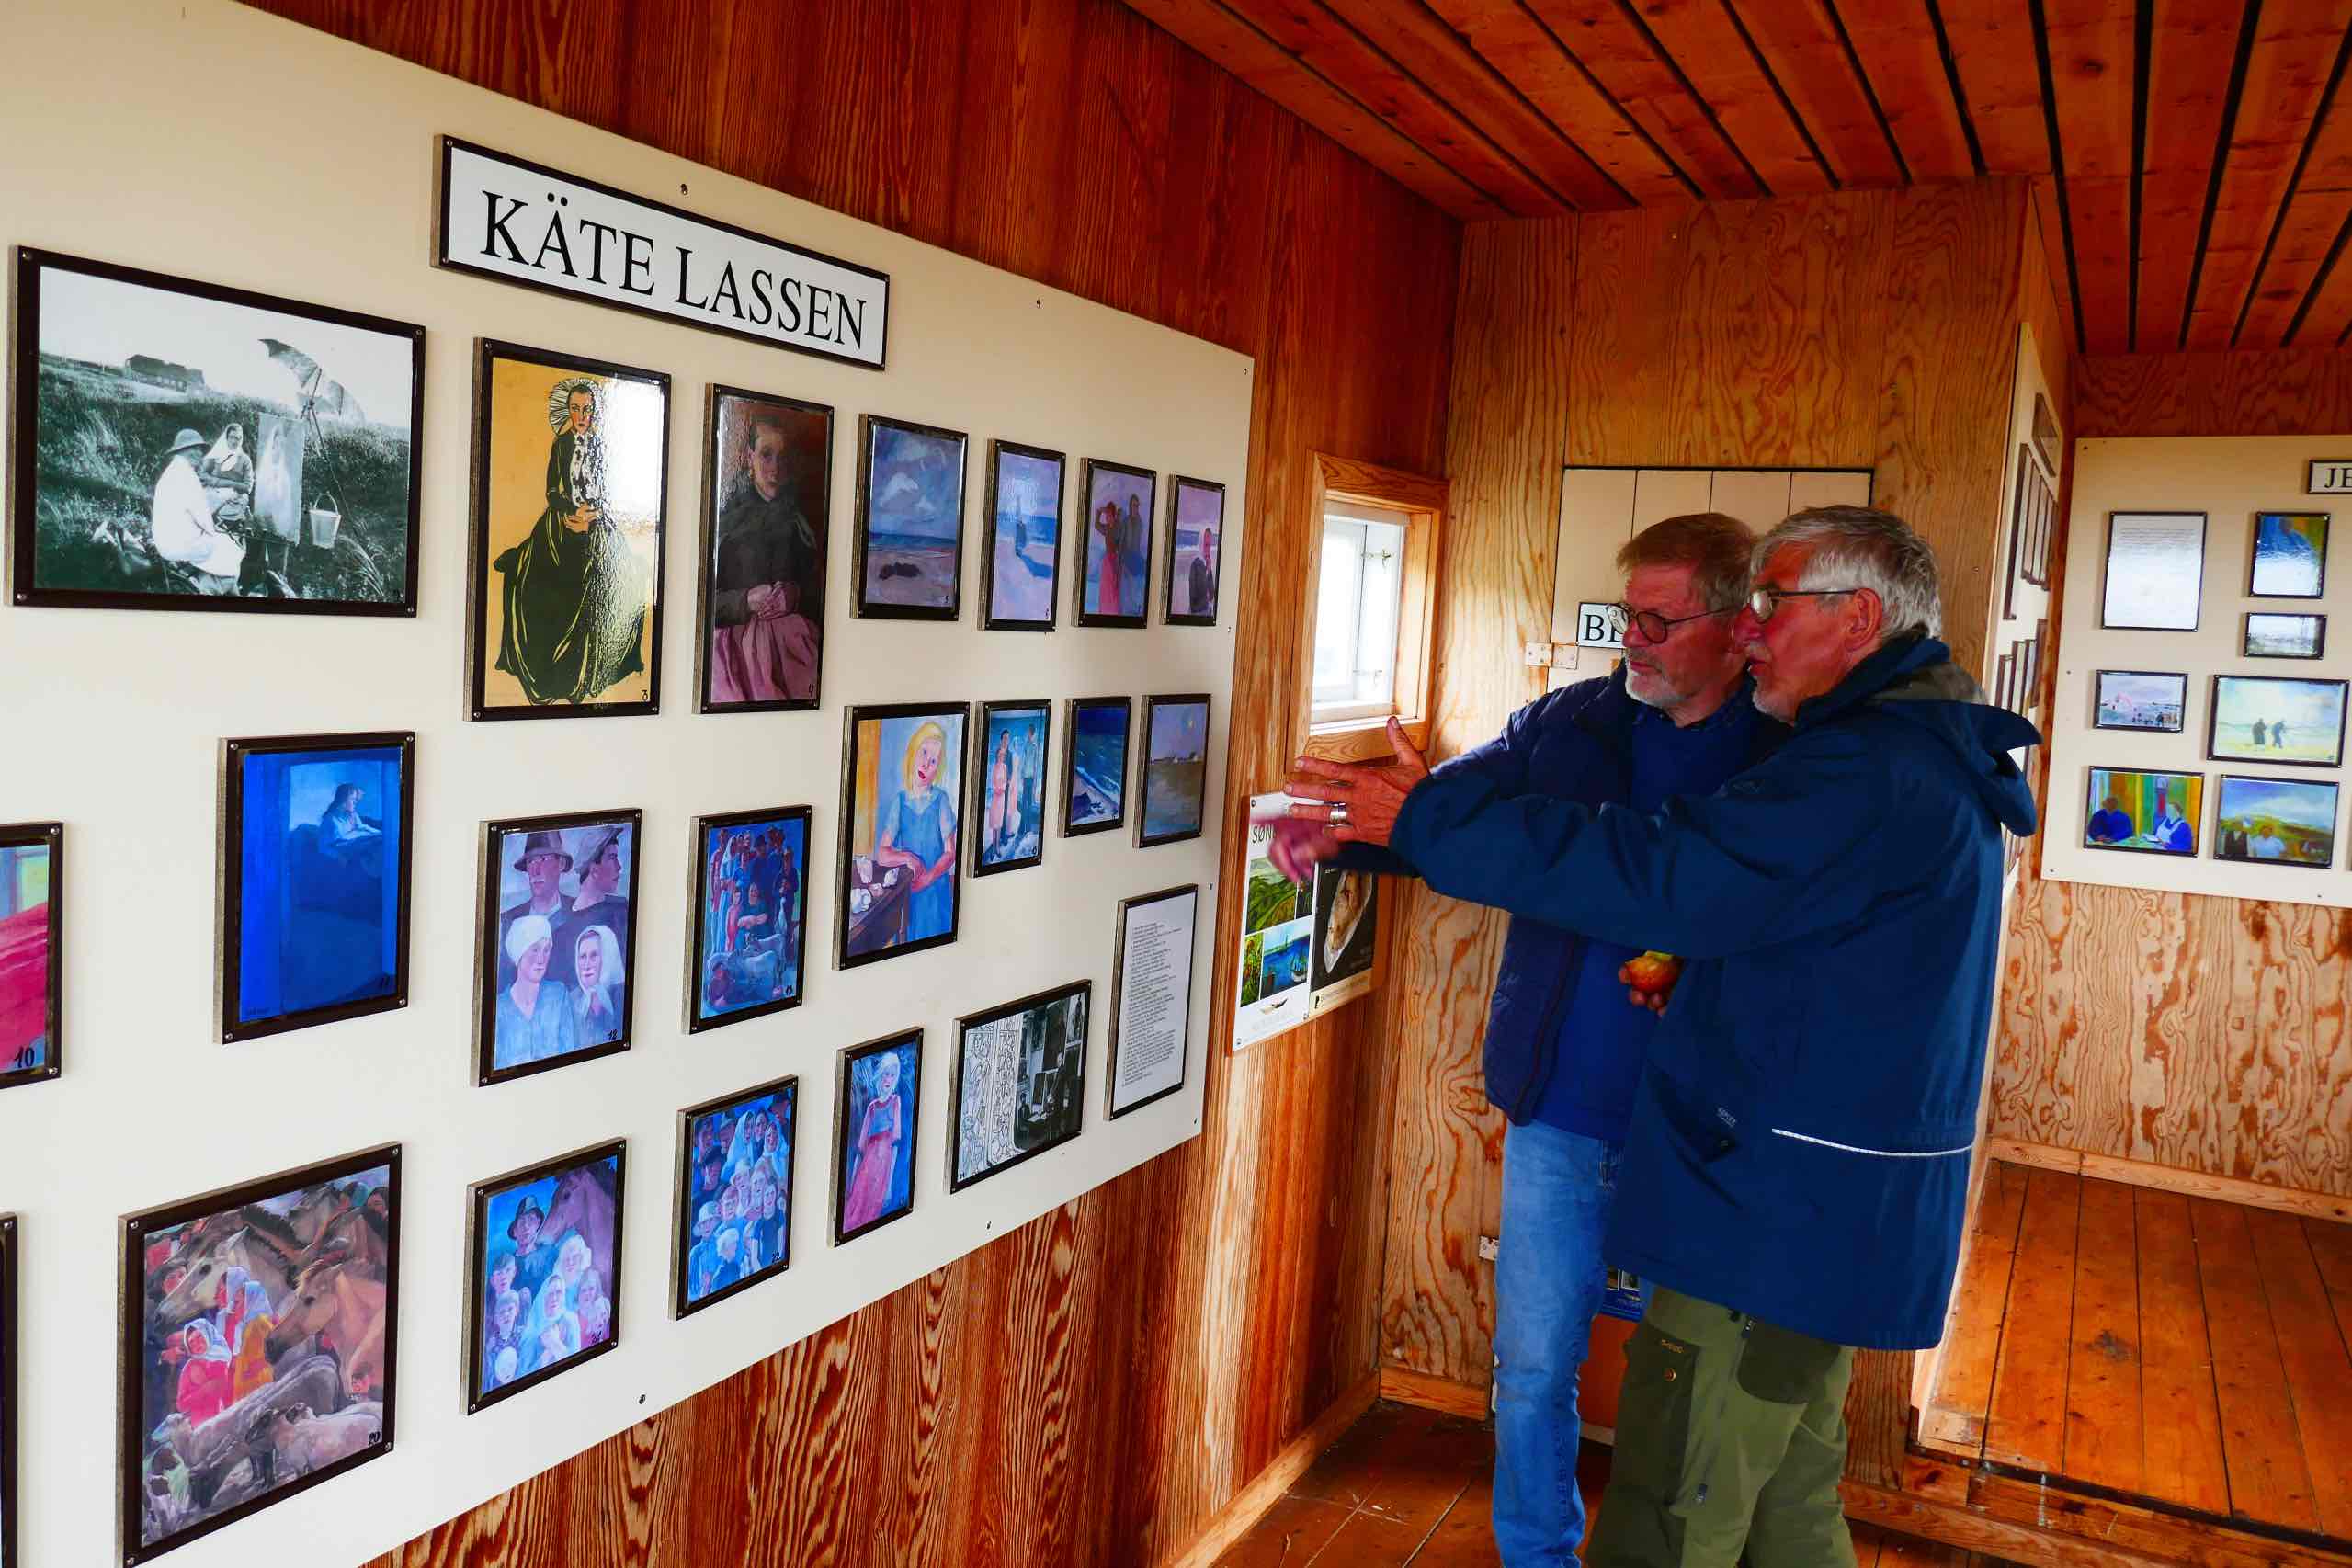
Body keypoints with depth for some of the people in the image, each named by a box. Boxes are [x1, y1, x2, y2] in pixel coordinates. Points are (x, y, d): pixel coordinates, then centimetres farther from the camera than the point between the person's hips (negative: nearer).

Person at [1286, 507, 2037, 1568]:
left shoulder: (1868, 773, -21)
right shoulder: (1929, 761, 14)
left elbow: (1658, 874, -28)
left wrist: (1426, 816, -23)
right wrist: (1688, 971, 2)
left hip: (1774, 1215, -11)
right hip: (1845, 1214, 11)